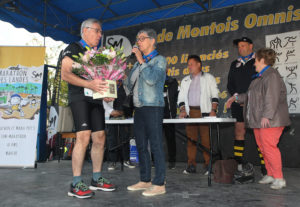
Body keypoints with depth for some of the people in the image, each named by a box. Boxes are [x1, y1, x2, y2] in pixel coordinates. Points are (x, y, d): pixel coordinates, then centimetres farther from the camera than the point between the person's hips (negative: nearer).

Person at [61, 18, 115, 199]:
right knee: (84, 137, -18)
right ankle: (76, 185, -10)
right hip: (79, 97, -7)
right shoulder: (74, 48, 1)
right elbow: (65, 74, -12)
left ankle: (96, 179, 15)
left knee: (100, 138, 4)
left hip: (95, 99, 7)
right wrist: (89, 84, -25)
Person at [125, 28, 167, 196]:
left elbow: (152, 79, -17)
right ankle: (145, 180, 20)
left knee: (156, 145, -8)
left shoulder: (159, 60, 0)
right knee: (141, 146, 10)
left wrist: (141, 61, -9)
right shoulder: (138, 63, 22)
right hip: (139, 108, 8)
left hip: (153, 107, -8)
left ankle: (159, 184, -2)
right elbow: (129, 84, 21)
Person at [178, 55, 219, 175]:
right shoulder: (185, 80, 22)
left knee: (206, 139, -6)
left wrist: (213, 110, -7)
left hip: (204, 112, -3)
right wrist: (183, 110, 1)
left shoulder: (208, 78, 11)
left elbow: (215, 95, 5)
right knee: (191, 139, 0)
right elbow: (181, 97, 17)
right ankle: (191, 165, 6)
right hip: (190, 112, 3)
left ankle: (208, 165, 1)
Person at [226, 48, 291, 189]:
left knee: (269, 147, -9)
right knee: (263, 148, 12)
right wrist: (236, 98, 35)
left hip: (269, 121, -10)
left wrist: (266, 116, -27)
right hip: (258, 121, 10)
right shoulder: (259, 77, 20)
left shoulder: (272, 75, -11)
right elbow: (250, 96, 31)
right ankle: (270, 174, 23)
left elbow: (271, 98, -22)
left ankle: (279, 178, 2)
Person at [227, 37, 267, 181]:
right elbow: (230, 84, 18)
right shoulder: (235, 64, 21)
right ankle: (239, 166, 4)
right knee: (239, 133, -1)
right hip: (239, 104, 4)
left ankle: (265, 168, 4)